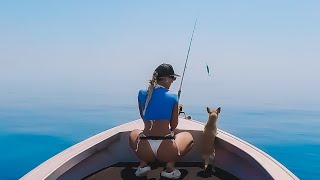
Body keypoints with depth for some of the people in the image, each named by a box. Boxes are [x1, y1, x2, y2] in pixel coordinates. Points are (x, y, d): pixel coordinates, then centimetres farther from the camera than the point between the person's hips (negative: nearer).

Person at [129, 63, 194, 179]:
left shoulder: (142, 94, 5)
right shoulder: (173, 96, -2)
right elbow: (174, 125, 6)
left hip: (145, 151, 3)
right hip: (165, 151, -2)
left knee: (133, 134, 38)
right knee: (188, 136, 29)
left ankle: (143, 164, 13)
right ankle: (170, 166, 6)